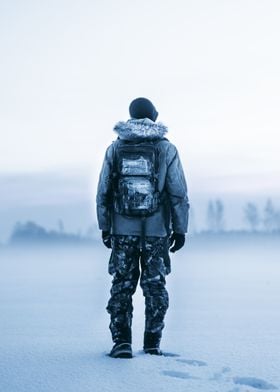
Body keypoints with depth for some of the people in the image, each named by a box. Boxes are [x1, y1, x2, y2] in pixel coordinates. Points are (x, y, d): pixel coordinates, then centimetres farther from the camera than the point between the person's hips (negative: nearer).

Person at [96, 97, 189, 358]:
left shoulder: (115, 148, 4)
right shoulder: (166, 149, -1)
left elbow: (103, 192, 6)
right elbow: (179, 193, -2)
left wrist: (104, 227, 12)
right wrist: (180, 229, 4)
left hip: (122, 229, 1)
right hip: (157, 230, -1)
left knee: (122, 285, 7)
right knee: (155, 285, 8)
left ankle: (122, 342, 0)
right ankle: (152, 344, 8)